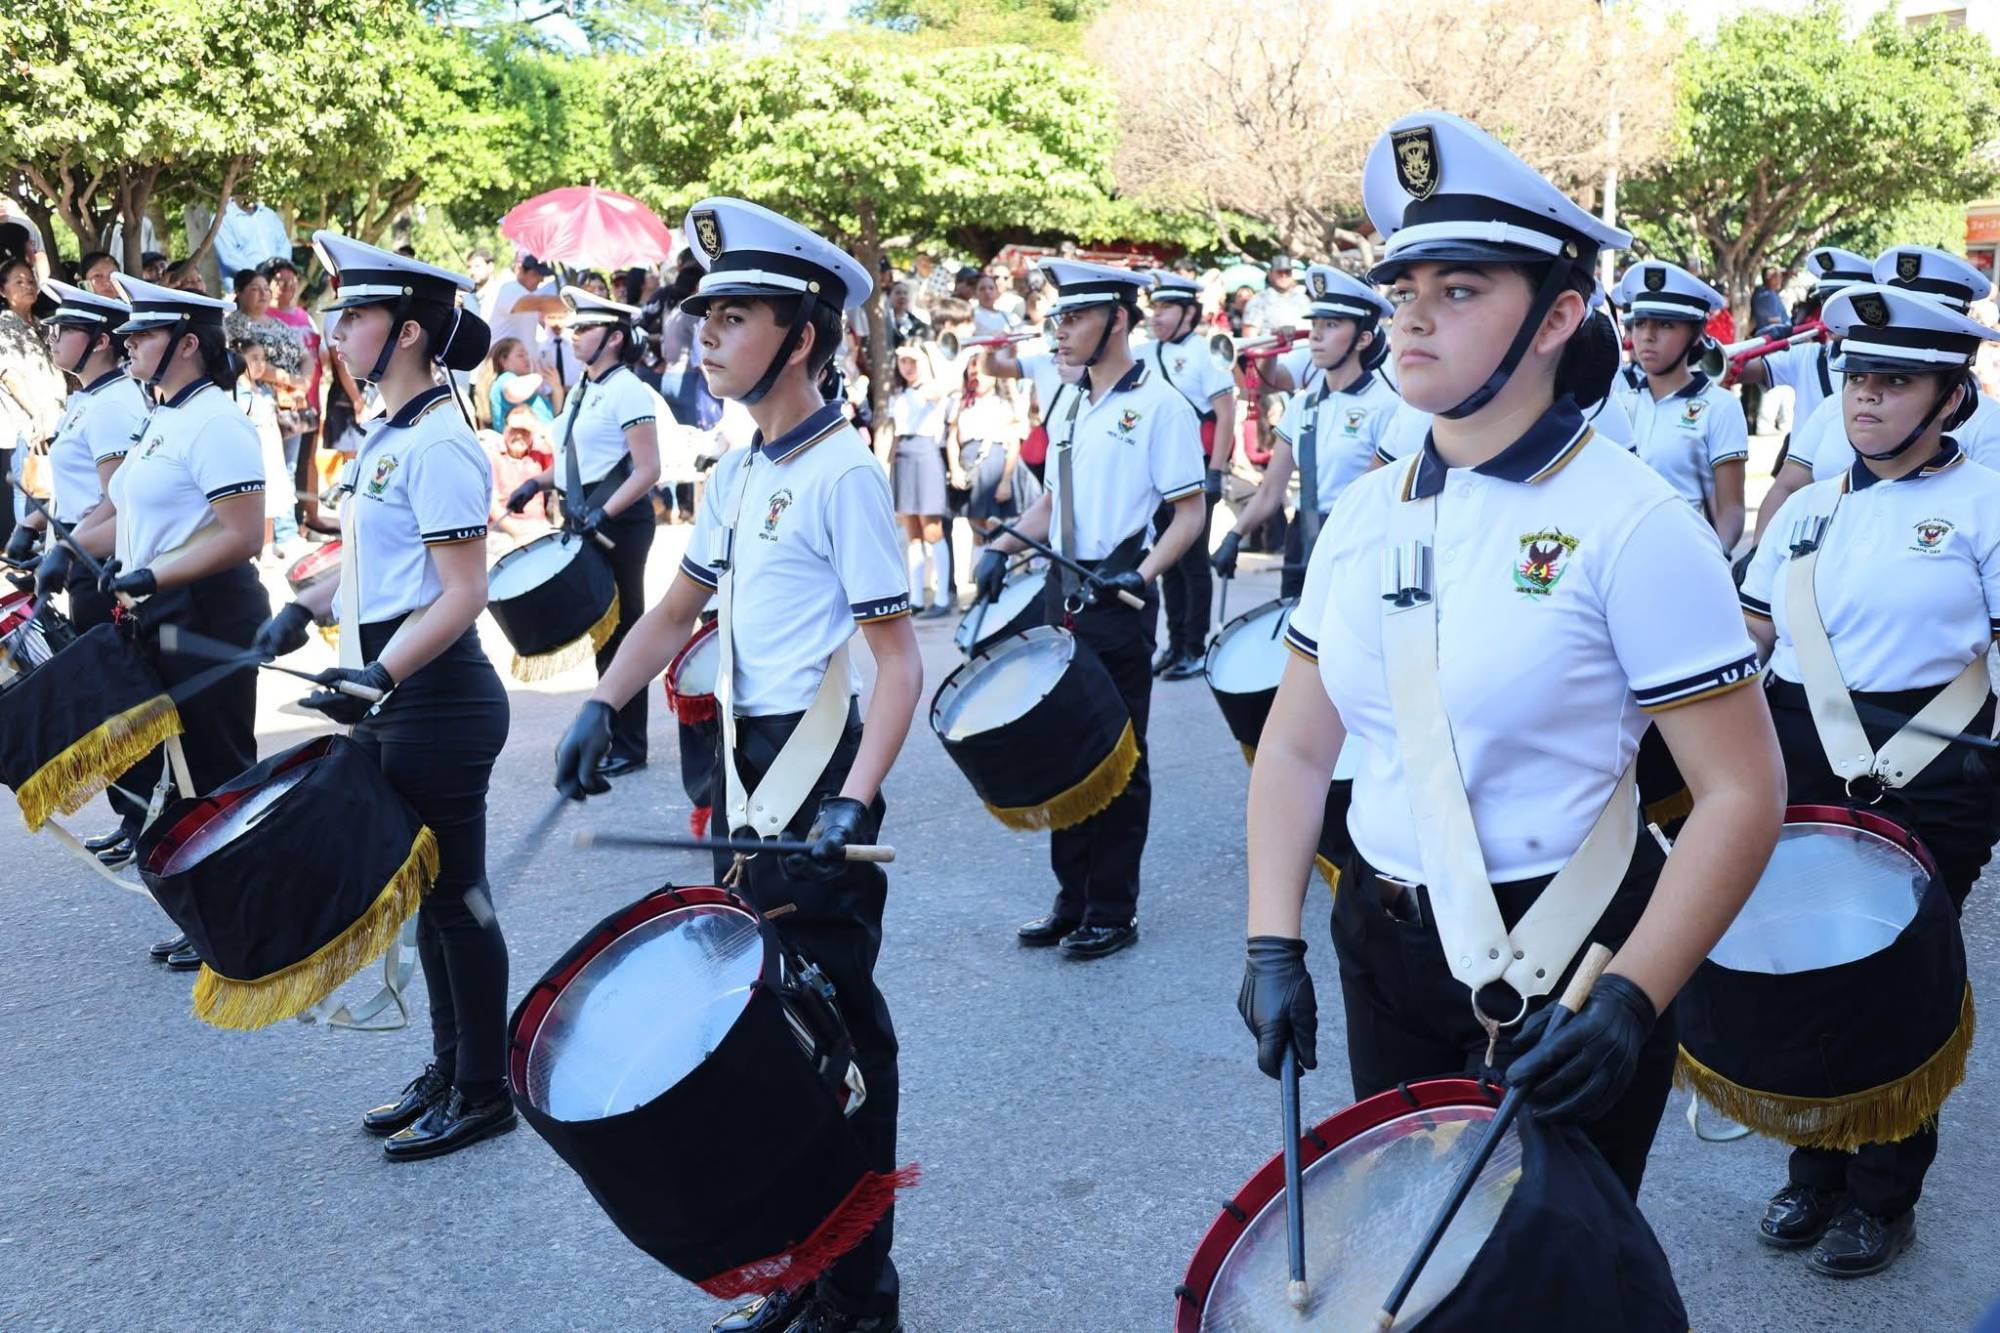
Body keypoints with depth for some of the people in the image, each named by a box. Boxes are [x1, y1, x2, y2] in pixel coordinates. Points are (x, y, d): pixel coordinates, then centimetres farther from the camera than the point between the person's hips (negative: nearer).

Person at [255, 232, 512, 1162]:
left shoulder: (438, 446, -18)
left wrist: (381, 676, -30)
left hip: (436, 698, -10)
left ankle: (483, 1094, 14)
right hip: (389, 695, 10)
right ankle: (447, 1069, 30)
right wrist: (306, 607, 14)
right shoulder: (387, 438, 11)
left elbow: (464, 595, -22)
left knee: (454, 894, 1)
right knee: (422, 889, 17)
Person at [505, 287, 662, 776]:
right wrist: (538, 482, 7)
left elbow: (648, 470, -18)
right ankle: (609, 732, 24)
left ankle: (628, 749, 7)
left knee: (620, 630, -2)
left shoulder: (628, 392, -13)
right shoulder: (581, 392, 13)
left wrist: (604, 515, -25)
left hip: (619, 525, -8)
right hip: (584, 522, 8)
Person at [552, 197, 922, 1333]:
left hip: (818, 770, -8)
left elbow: (901, 661, -19)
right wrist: (603, 706, 6)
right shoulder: (740, 471, 10)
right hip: (748, 767, 9)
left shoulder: (841, 471, -14)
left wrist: (853, 803, -28)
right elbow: (680, 610, 20)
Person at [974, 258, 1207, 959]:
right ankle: (1072, 897, 24)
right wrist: (1001, 547, 4)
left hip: (1118, 598, -7)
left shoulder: (1158, 405, -10)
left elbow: (1190, 512, -11)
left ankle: (1114, 910, 14)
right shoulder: (1067, 406, 12)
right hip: (1061, 592, 7)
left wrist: (1140, 574, -24)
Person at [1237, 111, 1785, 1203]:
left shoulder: (1631, 525, -16)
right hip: (1382, 948, 5)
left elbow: (1742, 793, -17)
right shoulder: (1365, 513, 0)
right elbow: (1295, 748, 6)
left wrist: (1631, 1002, -24)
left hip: (1565, 964, -5)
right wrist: (1272, 947, -3)